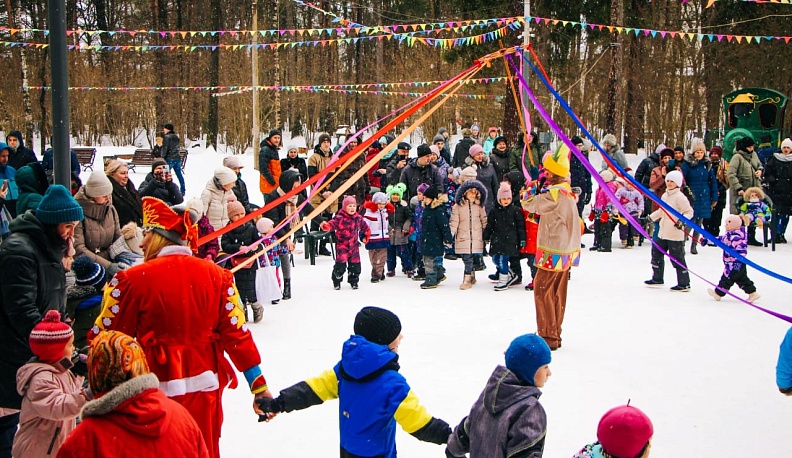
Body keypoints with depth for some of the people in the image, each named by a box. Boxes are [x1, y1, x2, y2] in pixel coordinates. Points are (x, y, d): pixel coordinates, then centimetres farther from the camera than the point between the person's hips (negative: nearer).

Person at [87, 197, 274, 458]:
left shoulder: (135, 279, -12)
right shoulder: (216, 275, -3)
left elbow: (106, 338, -8)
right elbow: (237, 333, -4)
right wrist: (258, 385, 1)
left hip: (157, 387, -3)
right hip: (205, 386, 3)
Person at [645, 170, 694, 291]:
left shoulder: (679, 197, -12)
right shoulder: (665, 195, 12)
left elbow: (689, 212, -13)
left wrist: (682, 220, -28)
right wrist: (650, 218, 25)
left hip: (675, 234, -9)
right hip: (663, 232, 9)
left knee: (677, 258, -4)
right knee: (656, 253, 16)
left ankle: (684, 284, 5)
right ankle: (657, 278, 31)